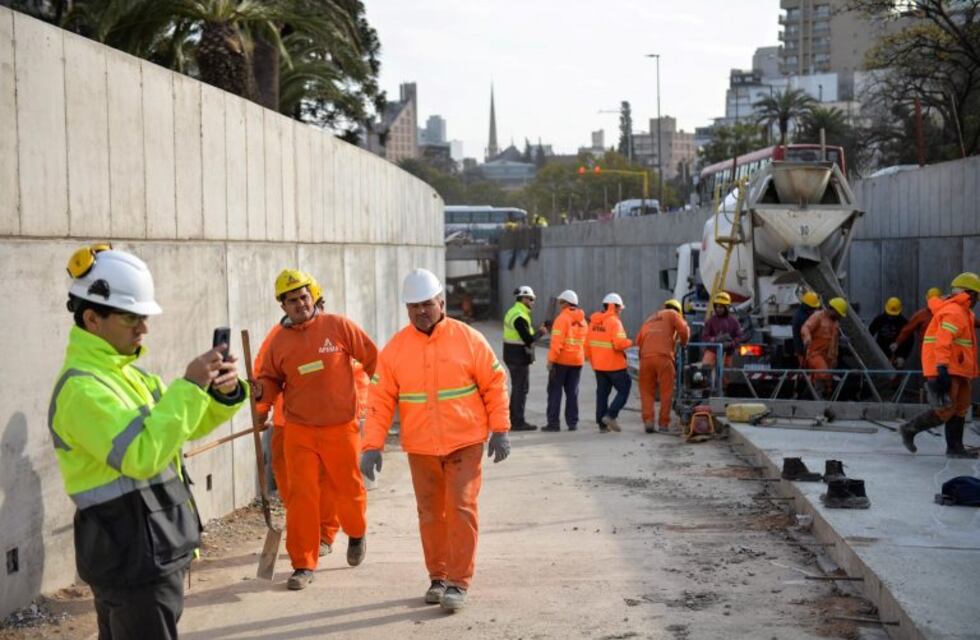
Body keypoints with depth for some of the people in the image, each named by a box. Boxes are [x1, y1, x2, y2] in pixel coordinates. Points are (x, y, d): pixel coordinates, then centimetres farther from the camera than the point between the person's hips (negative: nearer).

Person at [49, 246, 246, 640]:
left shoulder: (125, 374, 11)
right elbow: (140, 455, -30)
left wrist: (221, 394, -3)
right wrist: (190, 386, -26)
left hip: (146, 550, 10)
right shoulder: (82, 388, -19)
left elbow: (187, 426, 17)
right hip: (132, 555, -10)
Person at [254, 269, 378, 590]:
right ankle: (303, 564, 7)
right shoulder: (279, 342, 3)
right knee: (301, 495, -4)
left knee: (348, 488, 13)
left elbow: (372, 358, 4)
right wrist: (262, 392, -10)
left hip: (341, 427, -1)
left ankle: (356, 534, 46)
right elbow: (271, 379, 12)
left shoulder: (338, 326, -5)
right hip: (299, 430, 1)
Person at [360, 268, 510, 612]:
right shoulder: (395, 348, -1)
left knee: (461, 509, -6)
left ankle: (458, 582, 0)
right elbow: (380, 400, -1)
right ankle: (437, 577, 25)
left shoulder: (468, 339, -5)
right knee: (430, 513, 11)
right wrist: (372, 446, -7)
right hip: (420, 448, 2)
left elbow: (495, 385, -1)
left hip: (465, 443, -2)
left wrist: (500, 431, -4)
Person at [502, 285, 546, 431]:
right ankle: (518, 422, 1)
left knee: (517, 388, 17)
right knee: (521, 389, -3)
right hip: (520, 358, -10)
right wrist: (540, 332, -7)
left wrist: (536, 332, 5)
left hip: (511, 357, 10)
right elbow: (529, 340, -23)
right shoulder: (520, 317, -20)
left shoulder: (511, 312, 12)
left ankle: (513, 420, 24)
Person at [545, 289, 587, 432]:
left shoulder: (562, 318, -11)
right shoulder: (583, 321, 10)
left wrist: (551, 360, -16)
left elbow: (557, 341, -17)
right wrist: (583, 356, 16)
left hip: (561, 360, -6)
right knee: (572, 392, 11)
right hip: (577, 360, 6)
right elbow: (585, 342, 10)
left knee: (555, 391, 1)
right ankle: (573, 423, 9)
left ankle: (553, 422, -1)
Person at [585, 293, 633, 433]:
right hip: (614, 365, -7)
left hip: (598, 365, 7)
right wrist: (630, 342, -5)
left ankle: (602, 424, 12)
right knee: (624, 390, 6)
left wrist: (592, 360, 20)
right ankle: (611, 415, -7)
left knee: (602, 393, 12)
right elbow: (619, 343, -25)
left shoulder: (593, 321, 8)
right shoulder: (614, 322, -14)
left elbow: (587, 344, 10)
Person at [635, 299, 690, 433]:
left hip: (645, 357, 4)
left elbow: (638, 340, 21)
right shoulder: (672, 314, 15)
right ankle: (664, 423, 3)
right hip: (663, 357, -4)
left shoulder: (650, 319, 30)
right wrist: (683, 343, 20)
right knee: (666, 392, 4)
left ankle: (648, 421, -5)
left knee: (646, 391, 9)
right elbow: (684, 330, 2)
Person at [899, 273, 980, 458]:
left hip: (955, 369, 11)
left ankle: (955, 447, 15)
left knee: (960, 407, 11)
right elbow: (943, 341, -27)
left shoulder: (961, 312, 19)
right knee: (945, 411, -9)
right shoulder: (954, 312, -15)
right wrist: (942, 368, -35)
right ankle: (909, 429, 4)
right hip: (946, 370, -11)